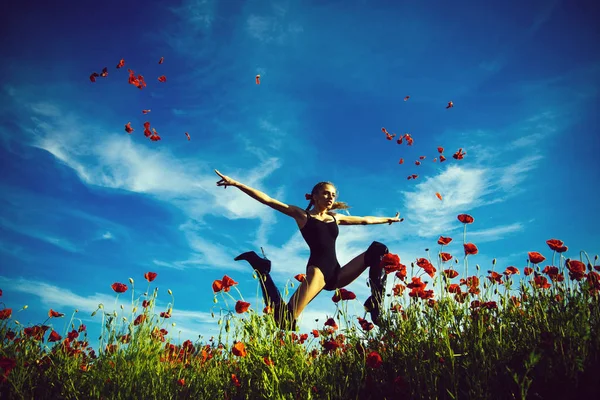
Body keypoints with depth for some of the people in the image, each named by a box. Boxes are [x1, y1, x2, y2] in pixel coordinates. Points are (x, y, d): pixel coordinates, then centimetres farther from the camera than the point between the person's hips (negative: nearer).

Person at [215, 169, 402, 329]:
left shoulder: (335, 218, 24)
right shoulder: (302, 215, 10)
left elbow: (364, 220, 38)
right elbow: (268, 200, 3)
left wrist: (388, 219, 46)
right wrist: (236, 184, -4)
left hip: (336, 272, 6)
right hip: (317, 269, -6)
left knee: (377, 249, -5)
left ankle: (375, 302, -9)